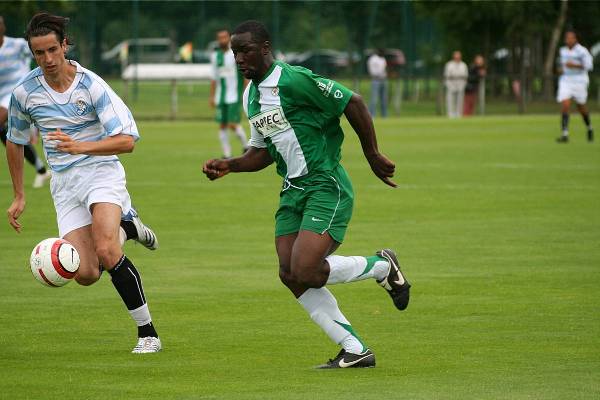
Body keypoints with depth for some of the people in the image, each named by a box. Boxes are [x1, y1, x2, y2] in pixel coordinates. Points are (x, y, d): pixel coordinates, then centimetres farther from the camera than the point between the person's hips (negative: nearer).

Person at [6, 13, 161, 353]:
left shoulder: (92, 86, -14)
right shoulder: (24, 93, -2)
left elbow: (127, 141, -17)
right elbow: (15, 142, 15)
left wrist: (80, 147, -32)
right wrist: (19, 196, 17)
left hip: (101, 171, -4)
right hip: (64, 183, 4)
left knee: (105, 251, -27)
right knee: (86, 275, -9)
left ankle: (147, 332, -15)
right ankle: (125, 227, 24)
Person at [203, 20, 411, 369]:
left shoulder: (295, 80, -16)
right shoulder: (251, 97, 13)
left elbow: (353, 103, -13)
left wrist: (373, 155, -8)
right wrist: (228, 166, 6)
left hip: (326, 187, -9)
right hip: (293, 191, 9)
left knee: (304, 272, -20)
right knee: (289, 274, -5)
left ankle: (383, 266, 7)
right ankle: (355, 350, 3)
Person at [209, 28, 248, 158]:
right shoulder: (215, 56, 11)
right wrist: (212, 97, 13)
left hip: (234, 97, -5)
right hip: (221, 97, 5)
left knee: (232, 124, -12)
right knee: (222, 125, 3)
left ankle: (246, 146, 10)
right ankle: (227, 155, 8)